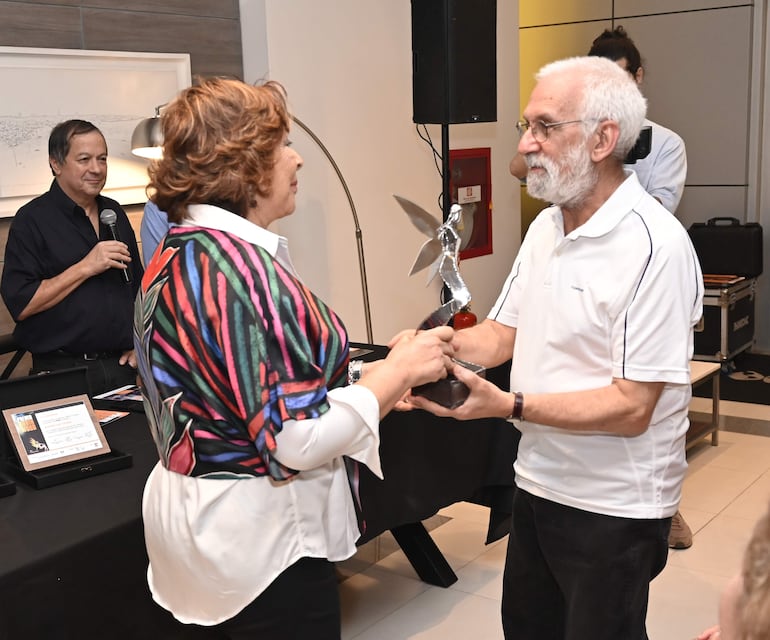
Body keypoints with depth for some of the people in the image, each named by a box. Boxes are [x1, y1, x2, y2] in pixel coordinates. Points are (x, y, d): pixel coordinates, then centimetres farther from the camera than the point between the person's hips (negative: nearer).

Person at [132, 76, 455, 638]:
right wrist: (399, 371, -14)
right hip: (261, 537, -10)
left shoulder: (180, 254, 6)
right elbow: (296, 440, -26)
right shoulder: (240, 266, -24)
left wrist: (378, 377, 7)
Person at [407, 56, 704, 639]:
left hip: (613, 508, -8)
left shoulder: (655, 246, -22)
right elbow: (502, 333, 7)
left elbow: (631, 409, -23)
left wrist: (510, 406, -31)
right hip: (538, 482, 8)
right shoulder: (546, 226, 5)